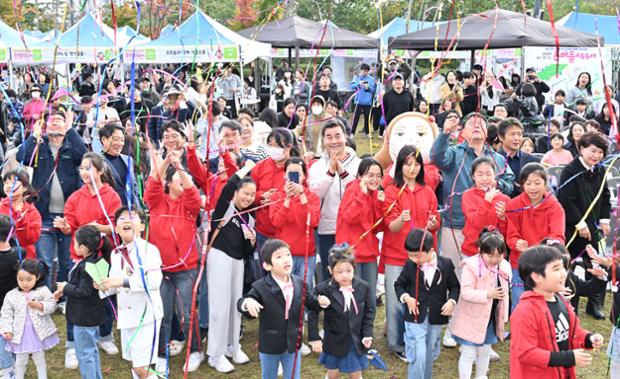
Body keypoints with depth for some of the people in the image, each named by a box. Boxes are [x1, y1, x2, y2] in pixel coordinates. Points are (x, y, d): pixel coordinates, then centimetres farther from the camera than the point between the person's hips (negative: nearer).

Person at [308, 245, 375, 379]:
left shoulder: (363, 287, -11)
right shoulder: (323, 289, -19)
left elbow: (369, 311, 1)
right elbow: (312, 314, -10)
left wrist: (367, 334, -6)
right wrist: (314, 338, -11)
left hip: (355, 342, 2)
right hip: (334, 342, -2)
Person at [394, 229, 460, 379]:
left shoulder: (446, 264, -7)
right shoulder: (410, 265, -7)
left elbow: (454, 286, 6)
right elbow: (399, 284, 6)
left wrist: (452, 301, -12)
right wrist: (405, 297, -12)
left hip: (436, 318, 2)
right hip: (415, 317, -2)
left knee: (429, 355, 16)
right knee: (418, 356, -10)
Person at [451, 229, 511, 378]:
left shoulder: (504, 267, -3)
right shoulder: (471, 266, -22)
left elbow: (505, 294, 7)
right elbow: (466, 292, -25)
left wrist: (503, 317, 8)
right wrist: (487, 294, -34)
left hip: (491, 318, 6)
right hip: (471, 319, -6)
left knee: (485, 350, 22)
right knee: (468, 353, 3)